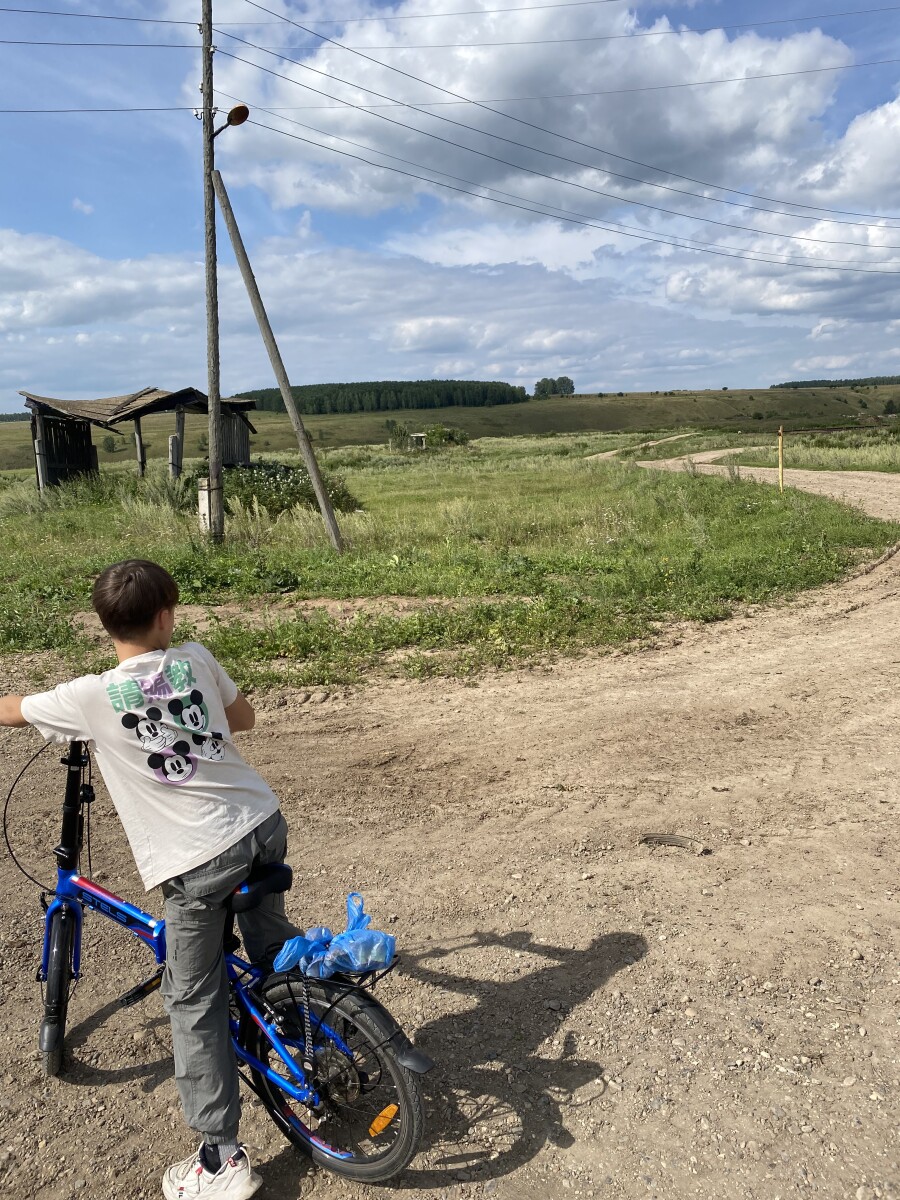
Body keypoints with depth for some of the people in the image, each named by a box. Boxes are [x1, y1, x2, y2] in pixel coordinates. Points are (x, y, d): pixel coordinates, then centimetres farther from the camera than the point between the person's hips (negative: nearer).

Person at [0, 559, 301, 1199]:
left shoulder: (92, 697, -8)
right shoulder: (196, 658, 1)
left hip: (199, 861, -4)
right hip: (265, 822, 5)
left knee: (195, 1005, 13)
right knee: (271, 937, 32)